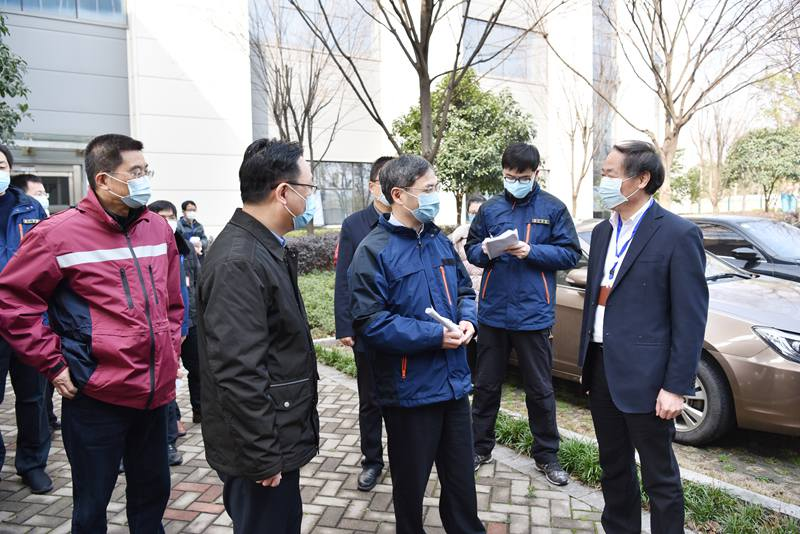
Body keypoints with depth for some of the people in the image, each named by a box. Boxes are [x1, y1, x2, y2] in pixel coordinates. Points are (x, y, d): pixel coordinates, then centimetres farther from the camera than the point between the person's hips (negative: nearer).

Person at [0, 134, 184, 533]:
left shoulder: (157, 227, 5)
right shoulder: (61, 232, -11)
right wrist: (54, 364, -7)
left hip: (156, 391, 5)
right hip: (97, 395, -4)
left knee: (153, 492, 19)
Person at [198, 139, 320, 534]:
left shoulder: (266, 249, 8)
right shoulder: (238, 262, -24)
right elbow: (238, 373, -27)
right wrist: (263, 457, -20)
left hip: (278, 437, 9)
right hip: (260, 447, -9)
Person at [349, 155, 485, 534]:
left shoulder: (439, 240, 7)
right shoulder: (374, 251, -15)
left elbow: (464, 289, 17)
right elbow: (370, 323, -21)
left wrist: (467, 320, -4)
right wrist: (434, 336, -22)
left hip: (454, 379, 6)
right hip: (410, 388, -6)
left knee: (461, 476, 19)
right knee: (411, 481, 15)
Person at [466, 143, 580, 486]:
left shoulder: (553, 208, 0)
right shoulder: (490, 208, 7)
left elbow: (570, 254, -3)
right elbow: (471, 250, 10)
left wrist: (532, 251, -17)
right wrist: (485, 250, -12)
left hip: (534, 312, -2)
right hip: (493, 311, 2)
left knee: (540, 389, 9)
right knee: (486, 384, 13)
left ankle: (546, 455, 27)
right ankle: (480, 447, 29)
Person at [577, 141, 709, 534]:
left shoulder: (679, 235, -12)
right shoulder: (603, 232, 9)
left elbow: (690, 319, -13)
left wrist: (677, 387, -15)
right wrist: (587, 361, 14)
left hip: (643, 377, -7)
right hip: (601, 370, 7)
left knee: (659, 479, 9)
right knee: (613, 468, 21)